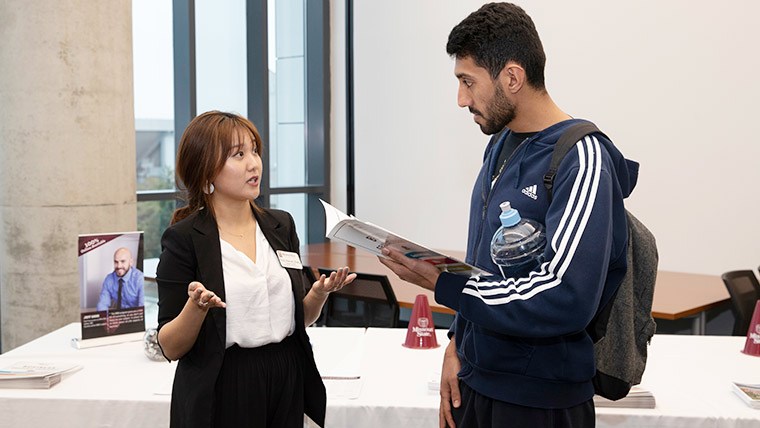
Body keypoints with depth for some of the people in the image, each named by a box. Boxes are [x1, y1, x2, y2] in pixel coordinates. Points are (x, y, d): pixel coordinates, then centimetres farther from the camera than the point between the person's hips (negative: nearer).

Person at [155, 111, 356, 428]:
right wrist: (196, 306, -27)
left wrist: (320, 294, -7)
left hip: (287, 386, 5)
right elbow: (170, 347, -10)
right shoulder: (183, 239, -10)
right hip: (220, 394, -4)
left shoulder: (281, 226, 5)